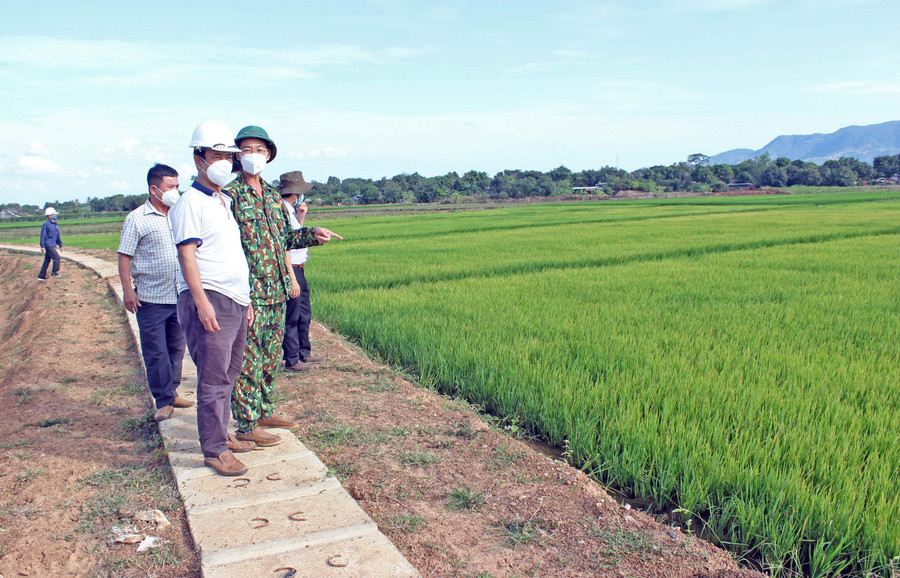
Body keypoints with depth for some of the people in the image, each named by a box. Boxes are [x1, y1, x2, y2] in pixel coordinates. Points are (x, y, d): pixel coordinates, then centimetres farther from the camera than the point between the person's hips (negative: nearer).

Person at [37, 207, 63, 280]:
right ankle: (54, 272, -3)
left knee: (47, 260, 11)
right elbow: (43, 235, -12)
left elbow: (57, 236, 21)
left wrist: (60, 245, 21)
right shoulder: (46, 224, -10)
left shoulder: (55, 225, 14)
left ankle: (41, 275, 17)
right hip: (48, 245, -8)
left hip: (53, 245, 8)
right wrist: (42, 246, -16)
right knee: (56, 257, -12)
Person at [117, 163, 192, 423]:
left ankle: (172, 392, 26)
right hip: (151, 298, -5)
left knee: (176, 348, 13)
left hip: (180, 296, 5)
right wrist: (127, 290, -11)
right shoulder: (137, 219, -5)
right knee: (155, 353, -1)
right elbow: (124, 257, -5)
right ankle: (163, 401, 9)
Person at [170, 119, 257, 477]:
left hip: (235, 301, 8)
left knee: (227, 374, 13)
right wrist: (202, 302, -22)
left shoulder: (225, 202, 20)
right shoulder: (191, 203, -6)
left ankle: (222, 436, 24)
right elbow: (187, 254, -14)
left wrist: (246, 299, 22)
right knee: (214, 378, -6)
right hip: (209, 300, -8)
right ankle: (213, 450, 2)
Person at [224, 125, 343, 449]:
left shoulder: (272, 196, 14)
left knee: (271, 357, 16)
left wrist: (312, 235, 4)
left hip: (277, 291, 8)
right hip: (249, 293, -8)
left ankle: (265, 411, 30)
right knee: (248, 359, -2)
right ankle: (246, 425, 7)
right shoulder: (230, 195, -8)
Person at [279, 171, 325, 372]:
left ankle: (304, 353, 29)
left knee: (304, 314, 18)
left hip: (298, 269, 10)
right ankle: (291, 360, 6)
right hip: (290, 269, -10)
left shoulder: (289, 210, 14)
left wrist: (301, 218, 13)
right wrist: (290, 276, -22)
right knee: (291, 318, -2)